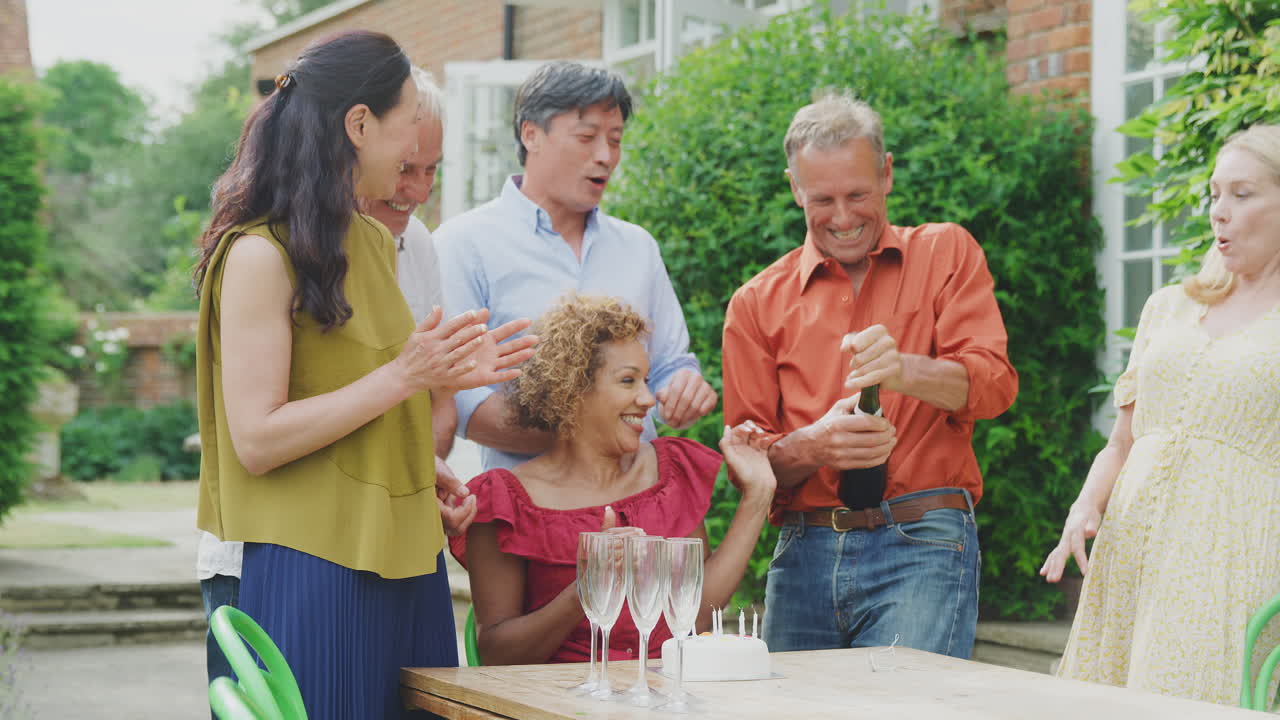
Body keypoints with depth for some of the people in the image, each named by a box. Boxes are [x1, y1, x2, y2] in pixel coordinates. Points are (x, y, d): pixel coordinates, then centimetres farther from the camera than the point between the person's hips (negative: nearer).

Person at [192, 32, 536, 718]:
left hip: (403, 559, 8)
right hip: (313, 567, -8)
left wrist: (443, 372, 11)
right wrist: (403, 376, -19)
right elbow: (255, 442, -17)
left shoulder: (376, 244, 15)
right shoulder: (260, 256, -11)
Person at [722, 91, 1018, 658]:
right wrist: (813, 446, -14)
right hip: (803, 552, 2)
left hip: (923, 548, -2)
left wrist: (906, 371, -23)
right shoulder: (758, 302, 13)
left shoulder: (946, 254, 11)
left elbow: (994, 383, -3)